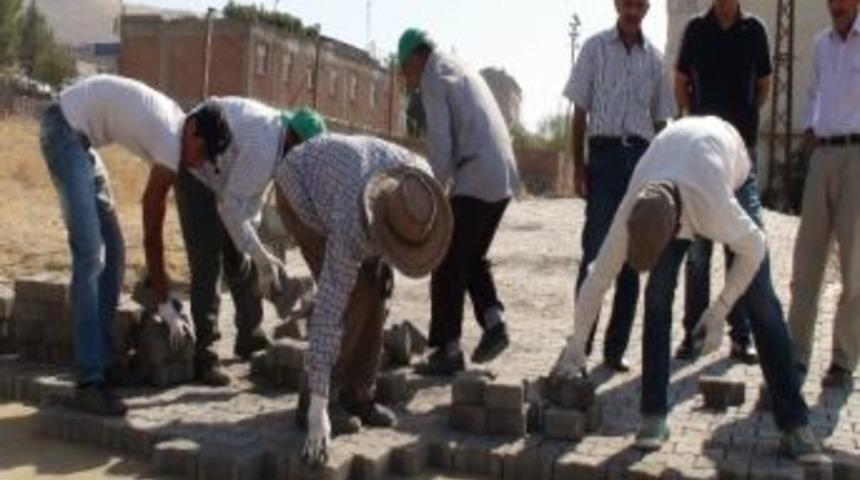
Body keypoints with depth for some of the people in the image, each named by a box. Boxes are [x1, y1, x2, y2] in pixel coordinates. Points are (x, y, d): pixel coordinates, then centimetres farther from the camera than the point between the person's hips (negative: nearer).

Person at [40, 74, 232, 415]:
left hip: (78, 133, 11)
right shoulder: (171, 145, -22)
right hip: (64, 128, -11)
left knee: (113, 250, 8)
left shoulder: (174, 123, 5)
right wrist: (166, 307, -11)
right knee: (90, 253, -18)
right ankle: (89, 382, -20)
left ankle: (101, 363, 12)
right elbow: (151, 236, -17)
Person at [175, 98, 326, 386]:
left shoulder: (278, 136, -4)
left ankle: (249, 336, 23)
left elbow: (254, 196, 1)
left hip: (222, 176, 9)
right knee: (208, 263, -14)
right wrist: (262, 256, -25)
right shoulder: (263, 146, -34)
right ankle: (204, 356, -10)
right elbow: (230, 208, -31)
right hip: (197, 173, -9)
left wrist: (259, 256, -2)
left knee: (240, 259, 10)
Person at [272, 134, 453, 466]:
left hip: (337, 178, 7)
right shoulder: (352, 225, -43)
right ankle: (318, 402, -5)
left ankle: (356, 396, 7)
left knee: (375, 292, -3)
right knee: (353, 299, -17)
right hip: (302, 195, -6)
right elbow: (328, 310, -43)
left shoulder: (418, 178, -29)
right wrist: (318, 409, -43)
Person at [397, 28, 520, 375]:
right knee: (473, 258, 21)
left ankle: (448, 349, 4)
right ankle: (493, 320, 6)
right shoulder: (462, 72, 25)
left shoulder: (433, 77, -2)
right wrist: (445, 188, 20)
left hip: (475, 180, -9)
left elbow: (440, 143, -11)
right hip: (502, 178, 9)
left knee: (448, 265, 0)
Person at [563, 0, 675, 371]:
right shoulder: (596, 48, 4)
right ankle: (581, 342, 3)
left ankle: (616, 347, 13)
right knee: (595, 252, -6)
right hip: (605, 152, -3)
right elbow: (580, 112, 3)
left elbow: (660, 121, 15)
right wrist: (578, 166, -4)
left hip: (642, 157, 3)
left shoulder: (654, 58, 12)